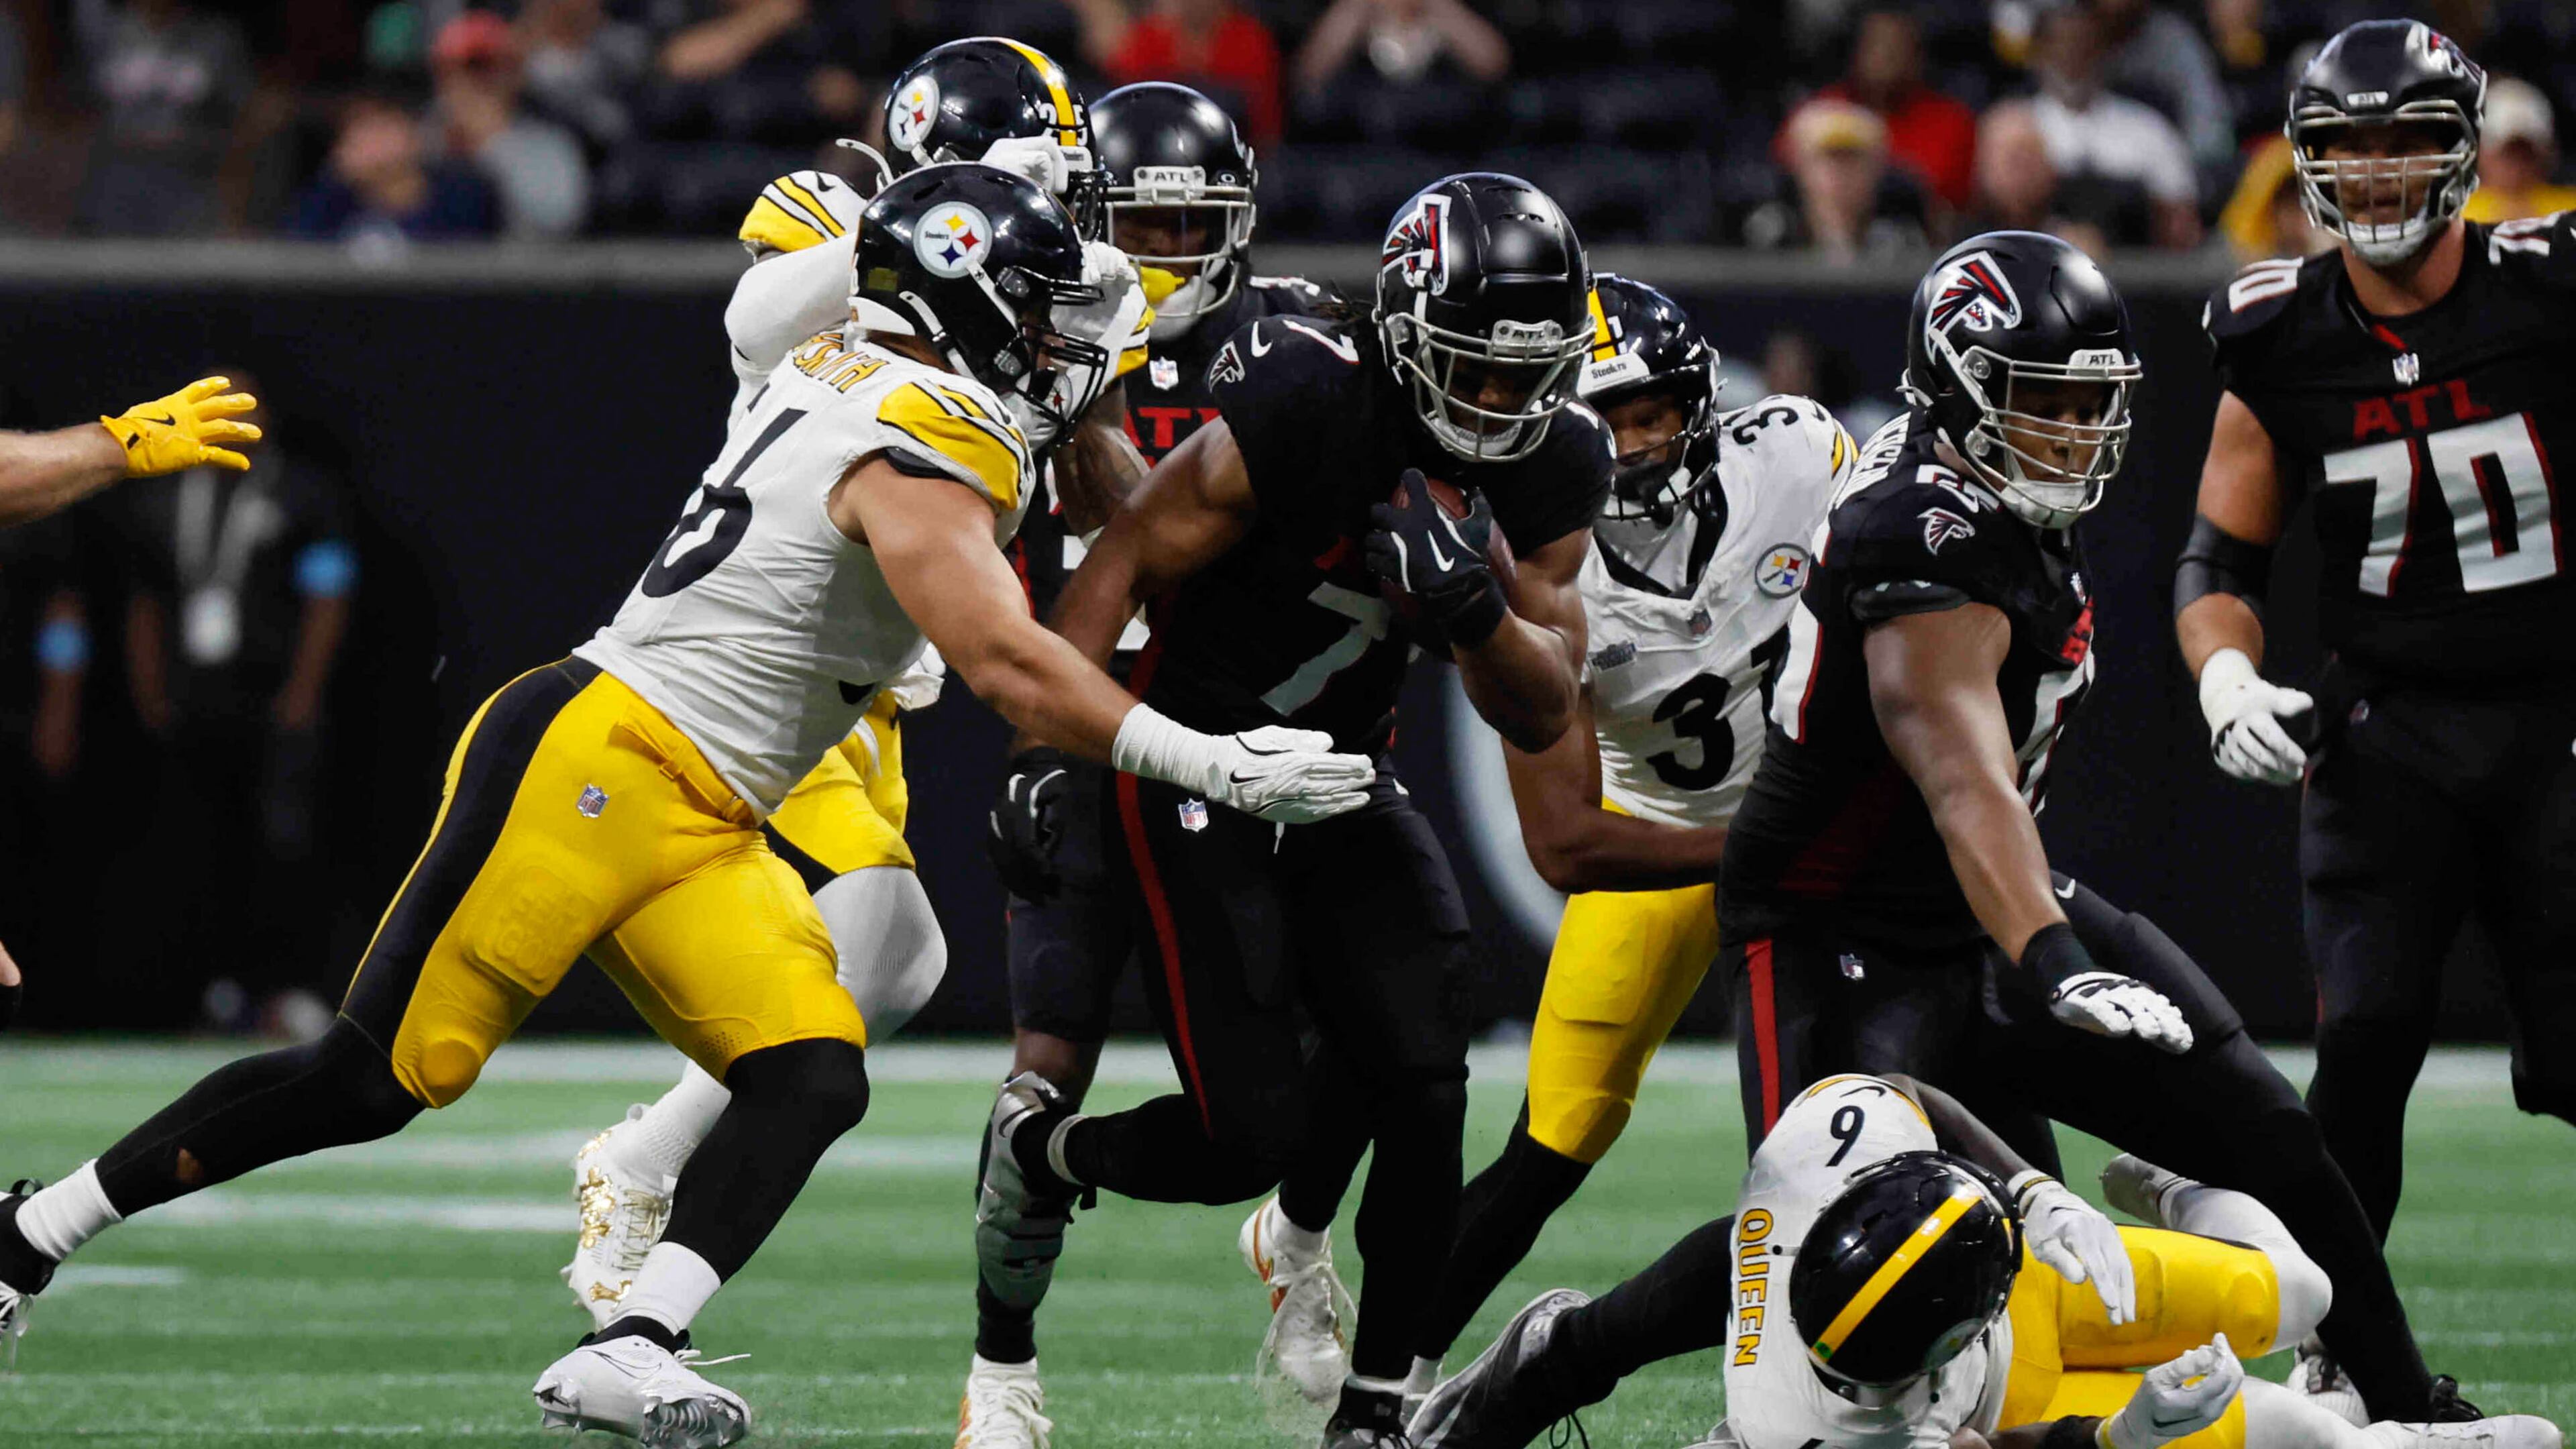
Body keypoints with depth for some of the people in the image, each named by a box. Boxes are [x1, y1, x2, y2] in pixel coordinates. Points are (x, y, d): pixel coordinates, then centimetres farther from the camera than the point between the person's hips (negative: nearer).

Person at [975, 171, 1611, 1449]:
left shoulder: (1555, 465, -6)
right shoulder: (1304, 405, -24)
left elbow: (1542, 716, -3)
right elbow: (1127, 560, -14)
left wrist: (1480, 611, -24)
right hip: (1195, 774, -5)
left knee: (1421, 1091, -13)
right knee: (1249, 1138, -12)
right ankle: (1038, 1149, 21)